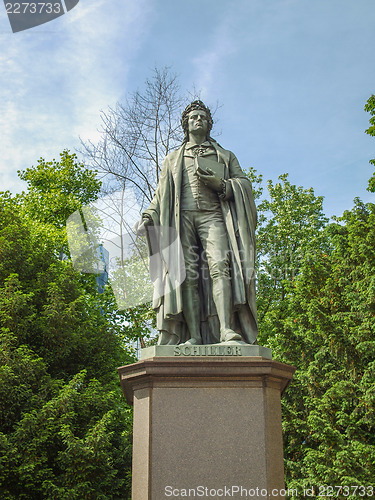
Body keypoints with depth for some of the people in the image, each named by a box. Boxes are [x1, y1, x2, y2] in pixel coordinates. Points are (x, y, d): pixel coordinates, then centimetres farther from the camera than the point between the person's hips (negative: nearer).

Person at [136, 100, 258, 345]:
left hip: (213, 215, -1)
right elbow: (161, 195, 24)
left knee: (219, 264, -24)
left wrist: (219, 183, -5)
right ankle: (194, 336, -22)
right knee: (187, 273, -15)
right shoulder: (173, 159, 31)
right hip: (182, 216, 1)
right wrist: (148, 218, 6)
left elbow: (245, 184, 15)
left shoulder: (226, 157, 28)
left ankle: (227, 330, -35)